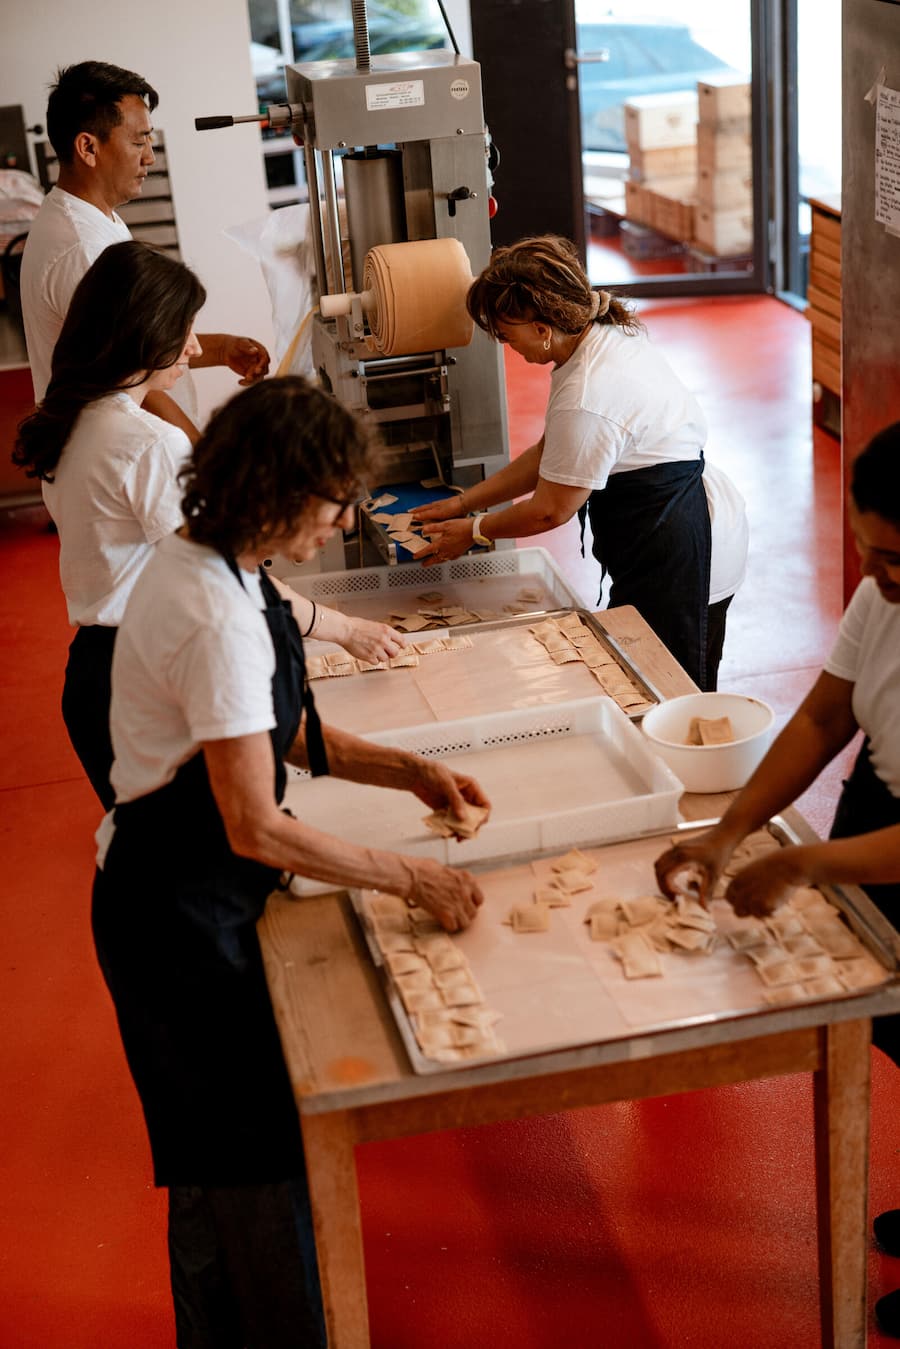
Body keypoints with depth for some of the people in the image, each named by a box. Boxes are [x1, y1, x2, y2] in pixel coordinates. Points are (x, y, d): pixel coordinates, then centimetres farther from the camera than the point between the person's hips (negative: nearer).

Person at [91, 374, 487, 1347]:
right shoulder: (218, 618, -28)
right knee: (242, 1156, 4)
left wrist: (410, 772, 3)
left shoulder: (204, 564, 2)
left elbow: (280, 733, 12)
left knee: (224, 1150, 22)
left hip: (194, 890, 10)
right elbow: (257, 829, -28)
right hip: (178, 909, -10)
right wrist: (412, 881, -20)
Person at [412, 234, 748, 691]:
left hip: (676, 554, -10)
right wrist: (463, 502, 13)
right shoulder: (607, 337, 5)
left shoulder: (586, 398, -27)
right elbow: (548, 456, 13)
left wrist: (472, 532, 0)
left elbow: (550, 510, -16)